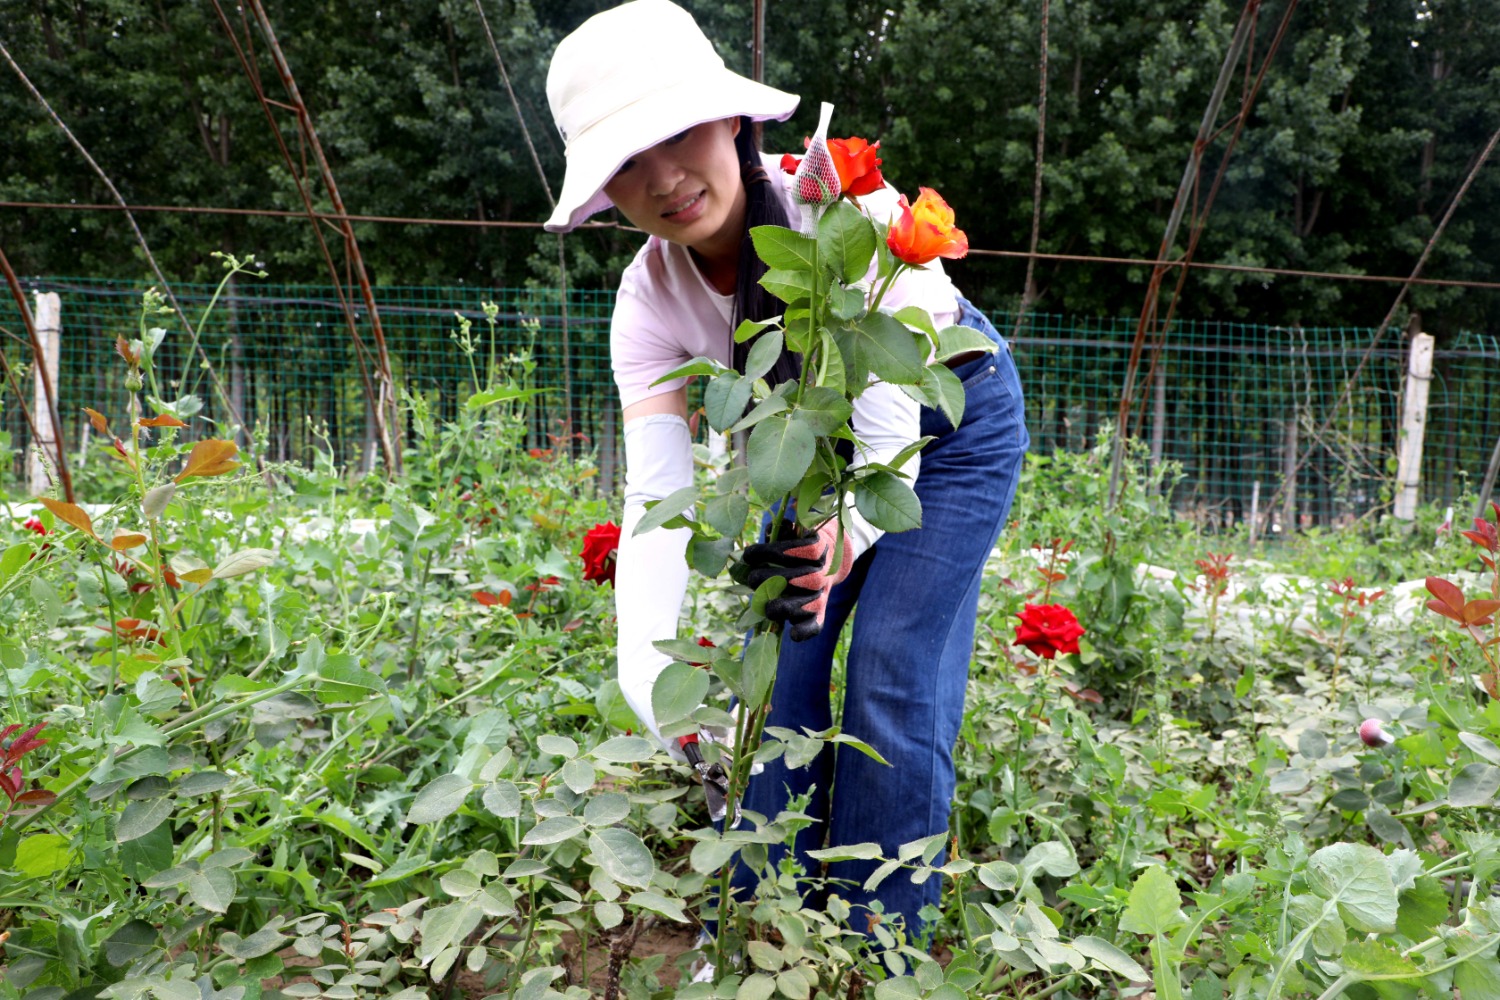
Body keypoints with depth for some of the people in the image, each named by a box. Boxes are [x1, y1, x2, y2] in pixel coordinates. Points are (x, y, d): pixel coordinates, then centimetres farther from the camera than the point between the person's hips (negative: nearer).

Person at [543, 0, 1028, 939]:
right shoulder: (650, 300, -21)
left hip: (950, 422, -4)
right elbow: (659, 493, -28)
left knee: (894, 681, -12)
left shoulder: (846, 208, -34)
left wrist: (837, 537, -55)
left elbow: (891, 425, -36)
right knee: (774, 665, -3)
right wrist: (646, 667, -42)